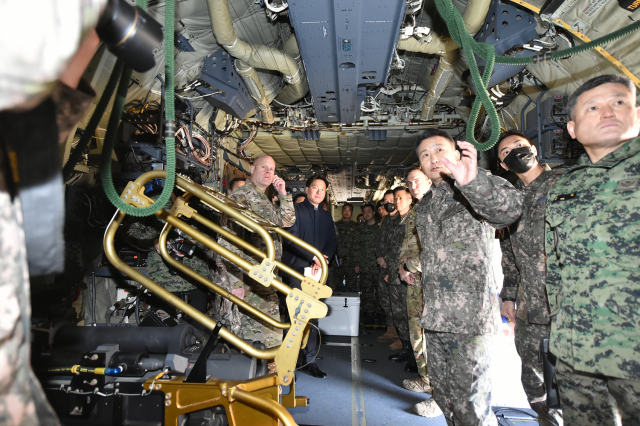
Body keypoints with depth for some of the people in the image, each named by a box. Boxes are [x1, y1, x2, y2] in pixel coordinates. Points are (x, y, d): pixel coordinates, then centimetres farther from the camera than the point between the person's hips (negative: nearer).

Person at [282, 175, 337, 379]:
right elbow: (291, 239, -11)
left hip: (316, 272, 5)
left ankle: (310, 360, 14)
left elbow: (332, 243, 12)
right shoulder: (296, 210, 0)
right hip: (296, 270, -5)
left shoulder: (326, 217, 18)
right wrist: (313, 257, -15)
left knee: (312, 317, 7)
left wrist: (321, 260, -7)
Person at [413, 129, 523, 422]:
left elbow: (509, 208, -30)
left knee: (469, 404, -2)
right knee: (443, 392, 18)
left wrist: (471, 181, -48)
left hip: (470, 315, -7)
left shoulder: (476, 187, -6)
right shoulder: (424, 205, 16)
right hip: (434, 317, 7)